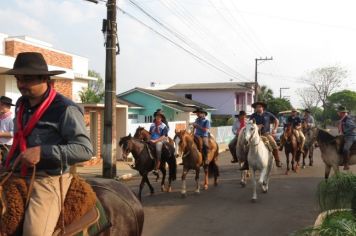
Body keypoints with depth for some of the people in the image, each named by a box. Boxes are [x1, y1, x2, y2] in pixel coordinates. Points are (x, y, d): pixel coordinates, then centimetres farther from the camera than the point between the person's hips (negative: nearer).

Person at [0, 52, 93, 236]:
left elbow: (85, 149, -19)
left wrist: (42, 152, -27)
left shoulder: (65, 109, -13)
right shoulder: (21, 104, 11)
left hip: (48, 179, -8)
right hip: (16, 175, 8)